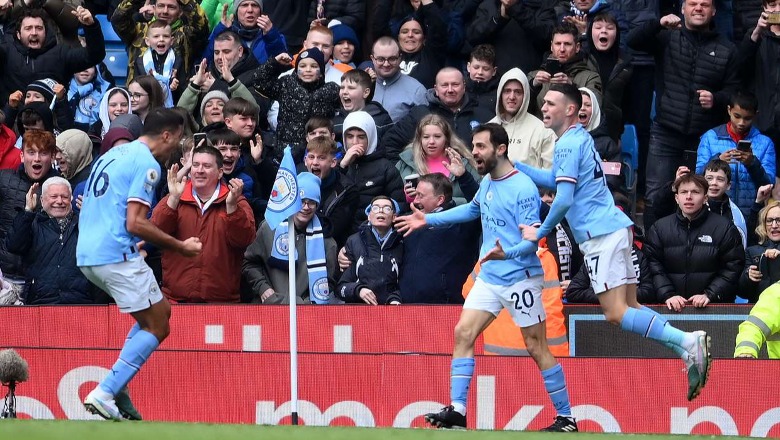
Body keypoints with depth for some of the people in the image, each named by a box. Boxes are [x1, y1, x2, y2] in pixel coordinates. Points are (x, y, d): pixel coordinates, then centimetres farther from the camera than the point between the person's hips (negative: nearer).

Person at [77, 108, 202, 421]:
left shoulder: (113, 155, 19)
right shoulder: (147, 164, -9)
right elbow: (135, 223, -17)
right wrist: (181, 246, -8)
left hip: (87, 254, 9)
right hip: (117, 255, -9)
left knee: (160, 311, 19)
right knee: (157, 327, -2)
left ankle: (115, 387, 9)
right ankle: (104, 393, -13)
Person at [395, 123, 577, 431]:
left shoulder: (523, 189, -17)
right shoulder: (487, 182, 8)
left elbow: (532, 239, -21)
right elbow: (473, 209, 30)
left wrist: (507, 253, -40)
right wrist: (429, 219, 31)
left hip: (520, 279, -8)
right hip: (489, 278, 8)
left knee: (537, 348, -2)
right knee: (463, 334, -3)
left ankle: (566, 419, 8)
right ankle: (457, 411, -3)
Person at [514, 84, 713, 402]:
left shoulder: (568, 144, -11)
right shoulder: (579, 138, 19)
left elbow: (564, 199, -18)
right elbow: (556, 181, 34)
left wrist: (540, 232, -6)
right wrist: (514, 166, 31)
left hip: (601, 234, -10)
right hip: (614, 229, 10)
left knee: (616, 313, -13)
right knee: (630, 308, 9)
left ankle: (687, 342, -20)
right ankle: (690, 349, 1)